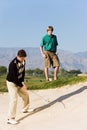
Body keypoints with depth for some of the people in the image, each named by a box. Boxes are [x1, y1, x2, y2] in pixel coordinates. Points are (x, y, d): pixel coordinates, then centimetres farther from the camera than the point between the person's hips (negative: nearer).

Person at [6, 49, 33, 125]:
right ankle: (10, 118, -8)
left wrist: (22, 82, -6)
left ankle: (25, 109, 43)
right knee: (14, 99, -15)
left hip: (19, 81, 8)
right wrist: (21, 85, -22)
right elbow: (14, 77, -28)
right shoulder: (13, 64, -31)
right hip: (12, 83, -8)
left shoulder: (23, 61, -6)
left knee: (26, 94, 17)